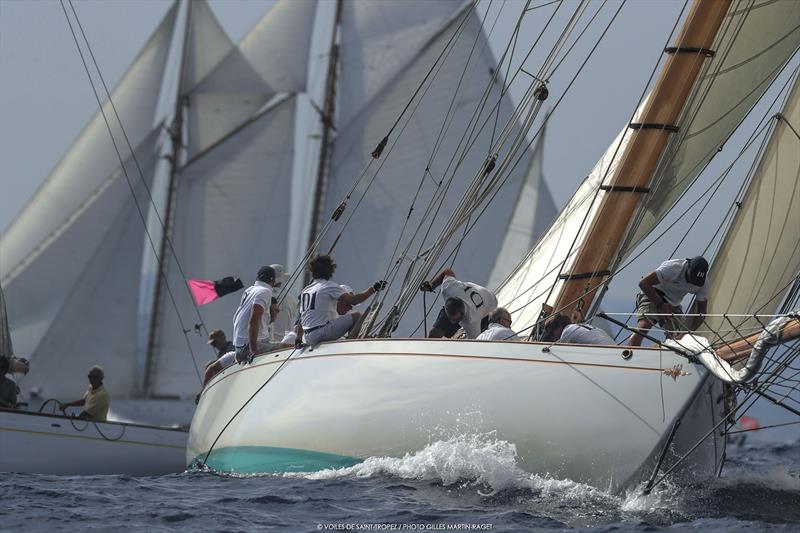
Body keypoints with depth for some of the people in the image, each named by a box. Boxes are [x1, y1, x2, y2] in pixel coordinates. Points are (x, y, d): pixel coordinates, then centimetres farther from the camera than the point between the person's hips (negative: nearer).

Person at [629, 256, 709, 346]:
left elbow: (702, 311, -4)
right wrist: (660, 305, -30)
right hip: (652, 297, -6)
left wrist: (689, 331, -20)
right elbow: (644, 283, -27)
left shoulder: (703, 282, -11)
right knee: (643, 326, -30)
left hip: (673, 305, 6)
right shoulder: (673, 268, -28)